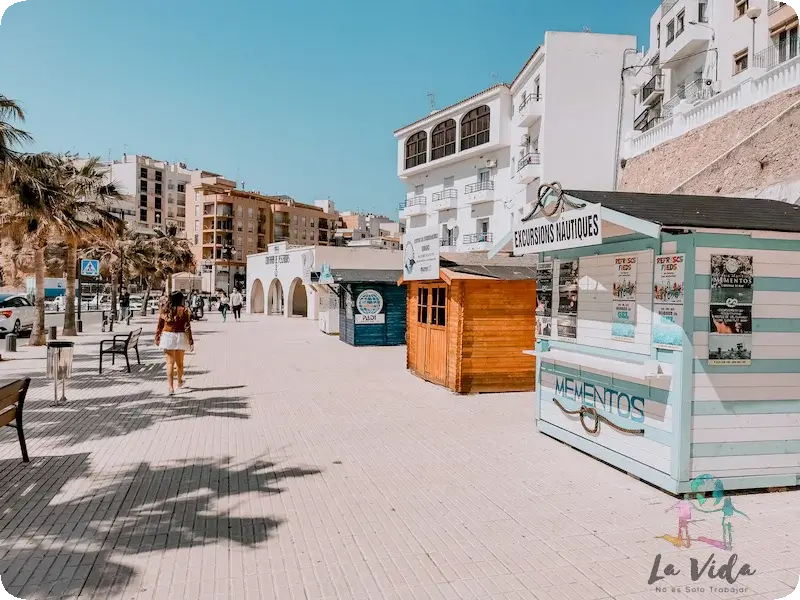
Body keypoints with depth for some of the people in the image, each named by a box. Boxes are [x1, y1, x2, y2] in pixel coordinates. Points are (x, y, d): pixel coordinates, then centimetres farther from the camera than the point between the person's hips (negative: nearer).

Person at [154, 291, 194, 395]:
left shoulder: (164, 310, 1)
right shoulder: (184, 311, -7)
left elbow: (159, 326, 6)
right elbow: (187, 328, -9)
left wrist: (157, 338, 17)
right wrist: (190, 341, -4)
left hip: (167, 336, 1)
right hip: (180, 337, -1)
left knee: (170, 362, 0)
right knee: (179, 362, 18)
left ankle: (171, 387, -10)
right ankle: (179, 382, 39)